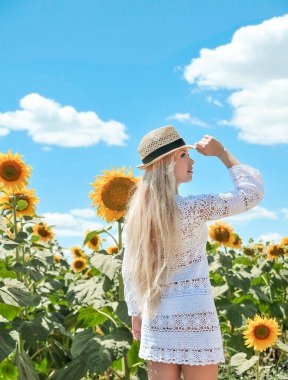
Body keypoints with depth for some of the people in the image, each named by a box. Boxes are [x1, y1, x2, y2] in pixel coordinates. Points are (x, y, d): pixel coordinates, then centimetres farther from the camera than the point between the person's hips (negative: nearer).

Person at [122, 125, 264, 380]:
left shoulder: (137, 213, 5)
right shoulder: (190, 208, -14)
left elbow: (129, 270, 10)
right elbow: (253, 192, -9)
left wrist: (136, 313, 19)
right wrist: (221, 153, -3)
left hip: (157, 317, 6)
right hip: (194, 314, -6)